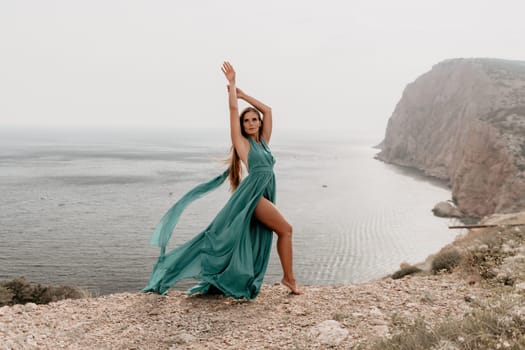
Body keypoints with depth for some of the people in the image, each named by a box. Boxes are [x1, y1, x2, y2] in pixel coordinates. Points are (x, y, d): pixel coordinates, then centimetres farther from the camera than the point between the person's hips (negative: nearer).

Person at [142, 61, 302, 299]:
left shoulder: (263, 142, 20)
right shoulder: (242, 142, 4)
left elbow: (268, 110, 25)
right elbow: (233, 109, 1)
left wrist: (243, 94, 26)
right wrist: (231, 82, 8)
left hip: (264, 196, 7)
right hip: (253, 192, -7)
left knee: (251, 243, 4)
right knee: (285, 229, -9)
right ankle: (289, 278, 0)